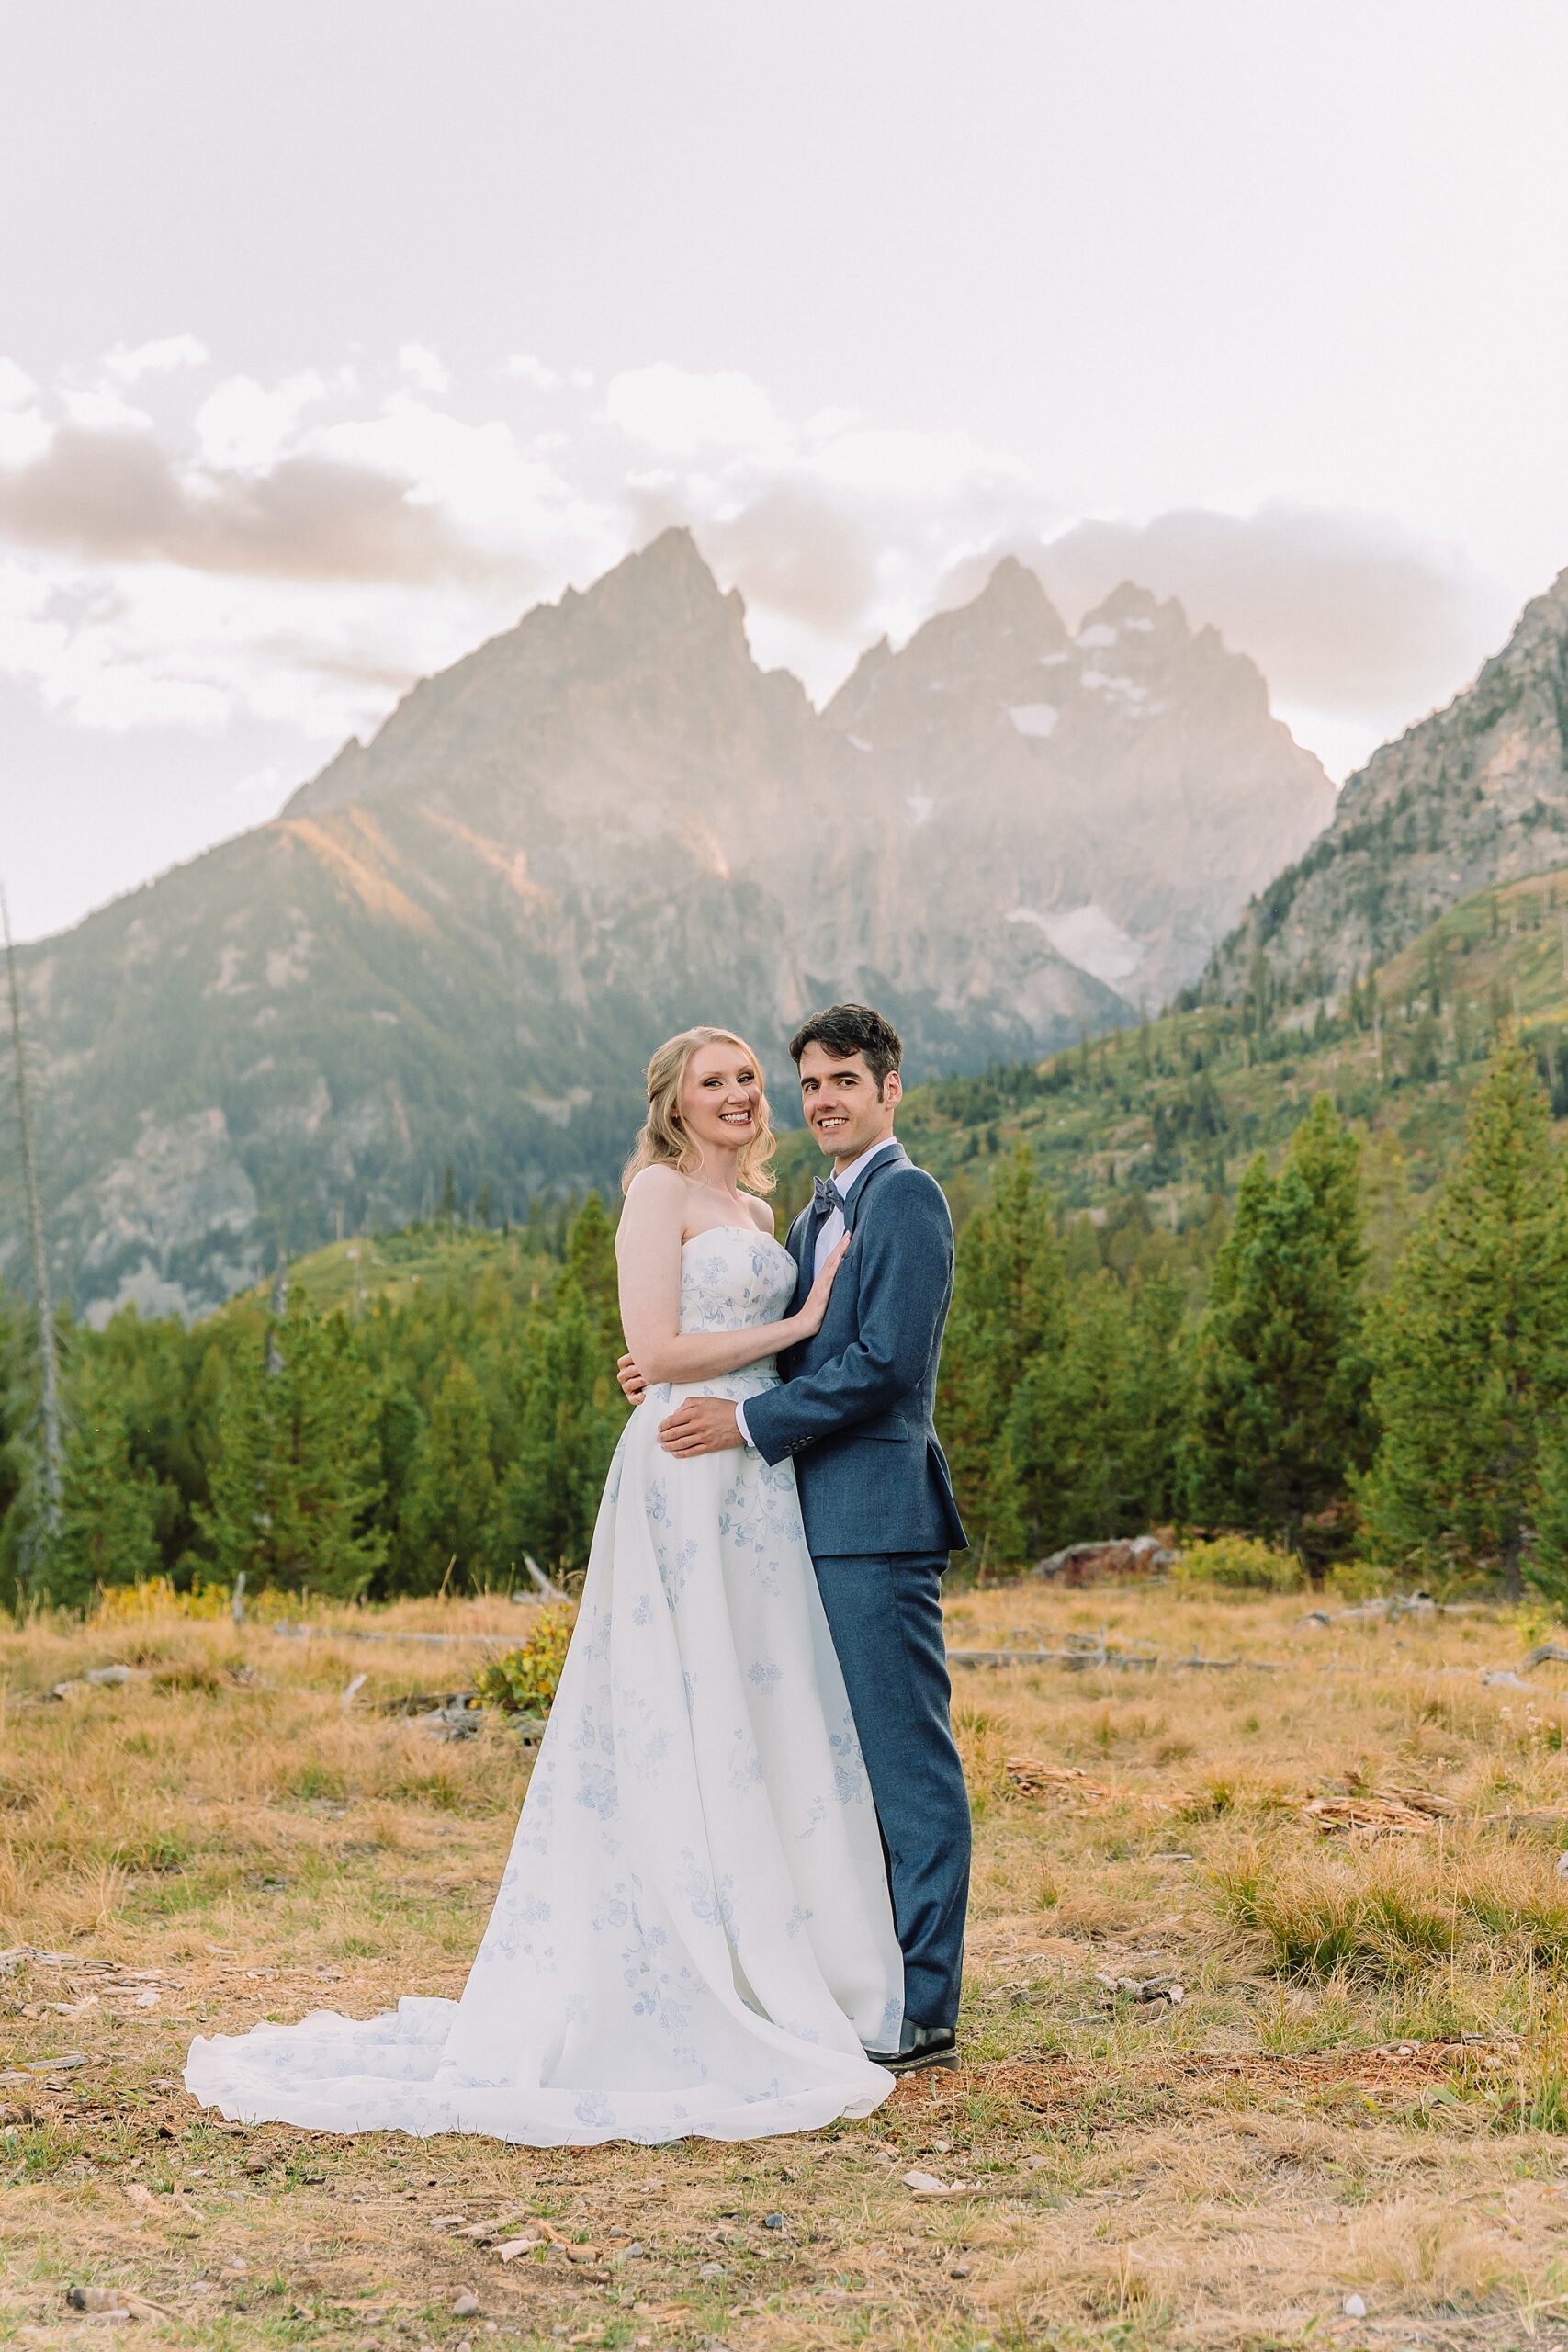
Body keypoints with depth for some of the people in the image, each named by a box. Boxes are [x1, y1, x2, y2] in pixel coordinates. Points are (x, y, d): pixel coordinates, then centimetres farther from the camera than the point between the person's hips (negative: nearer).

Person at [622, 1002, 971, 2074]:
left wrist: (748, 1421, -15)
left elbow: (885, 1360, -17)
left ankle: (924, 2010, 3)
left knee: (909, 1765, -4)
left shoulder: (908, 1196, -8)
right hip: (821, 1523, 10)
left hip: (878, 1520, -10)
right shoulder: (820, 1215, 20)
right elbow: (789, 1349, 18)